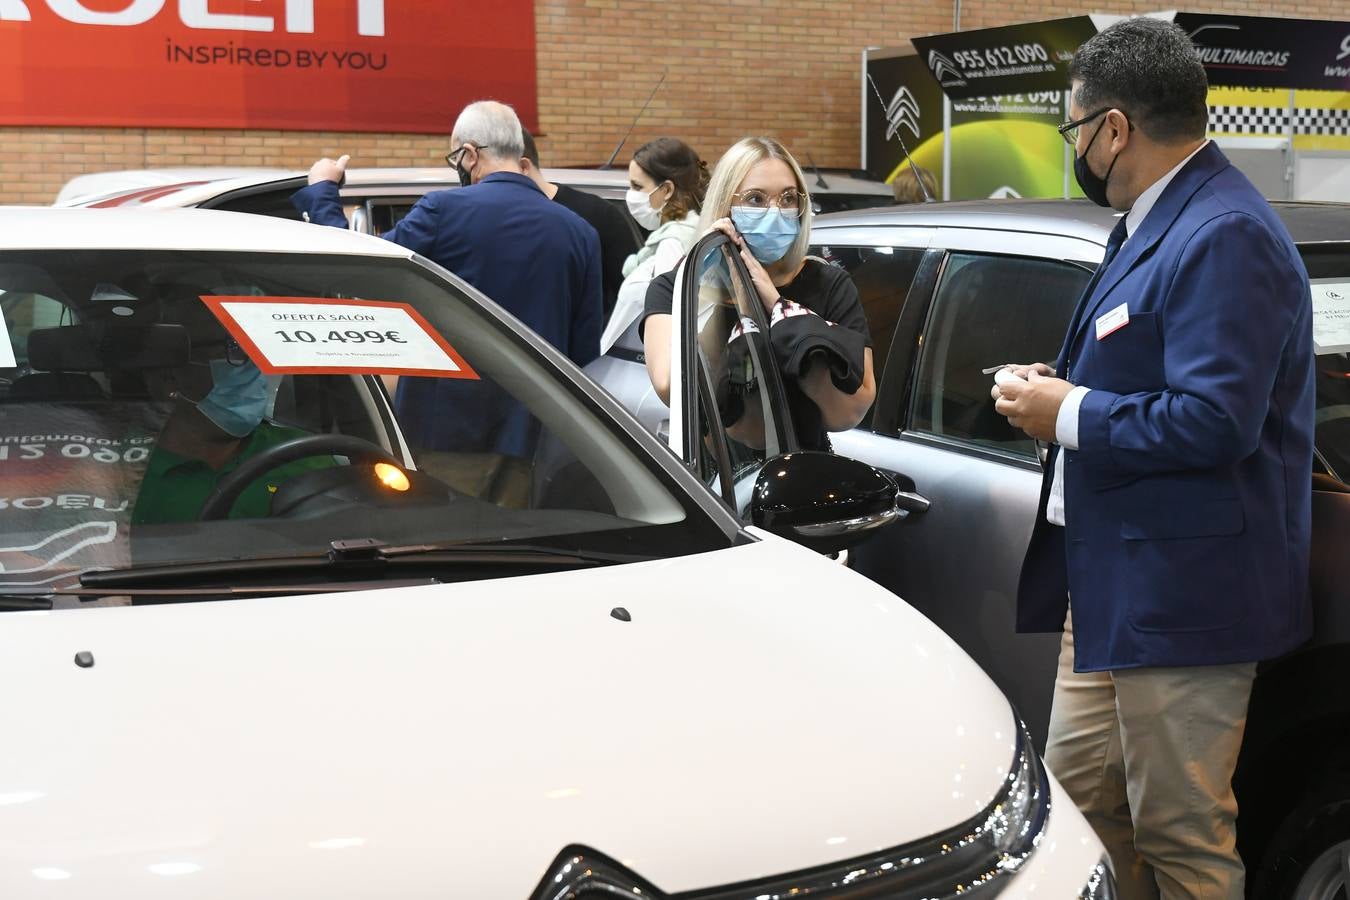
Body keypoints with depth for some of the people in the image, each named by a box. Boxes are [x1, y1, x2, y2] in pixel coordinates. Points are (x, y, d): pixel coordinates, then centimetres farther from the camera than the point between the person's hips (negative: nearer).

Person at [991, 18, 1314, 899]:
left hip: (1181, 590, -11)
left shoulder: (1223, 236, -20)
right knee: (1080, 792, 19)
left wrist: (1068, 416, -17)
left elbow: (1215, 420, -28)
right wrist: (1062, 388, 6)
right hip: (1114, 582, 11)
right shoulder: (1155, 223, 14)